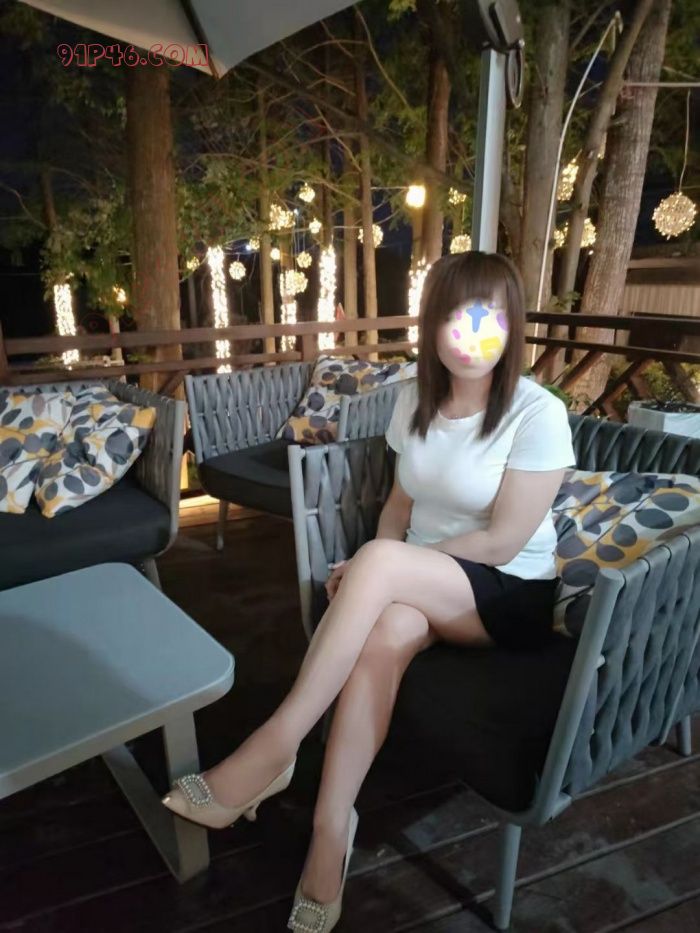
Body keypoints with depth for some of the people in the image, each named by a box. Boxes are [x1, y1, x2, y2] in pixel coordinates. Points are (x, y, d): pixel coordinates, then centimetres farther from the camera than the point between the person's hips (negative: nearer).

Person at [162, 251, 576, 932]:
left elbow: (501, 543, -17)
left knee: (380, 561, -33)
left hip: (511, 596, -4)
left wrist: (380, 563, -16)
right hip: (420, 582, 4)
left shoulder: (538, 414, -14)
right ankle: (331, 827, -21)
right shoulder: (415, 401, 2)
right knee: (387, 631, -33)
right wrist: (374, 571, -10)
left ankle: (272, 749, -25)